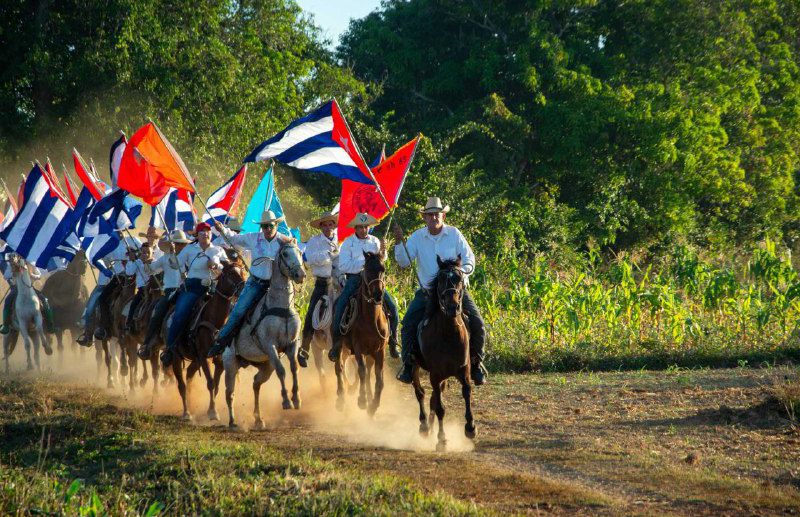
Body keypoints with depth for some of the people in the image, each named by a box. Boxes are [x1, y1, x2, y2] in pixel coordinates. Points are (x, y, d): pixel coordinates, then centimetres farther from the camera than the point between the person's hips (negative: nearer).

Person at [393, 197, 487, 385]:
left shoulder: (454, 234, -1)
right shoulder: (417, 237, 1)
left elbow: (469, 260, 0)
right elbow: (403, 261, -7)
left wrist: (461, 271, -20)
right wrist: (398, 242, -23)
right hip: (427, 290, 0)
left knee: (477, 323, -14)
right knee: (409, 321, -20)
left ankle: (476, 361, 6)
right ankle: (408, 361, -7)